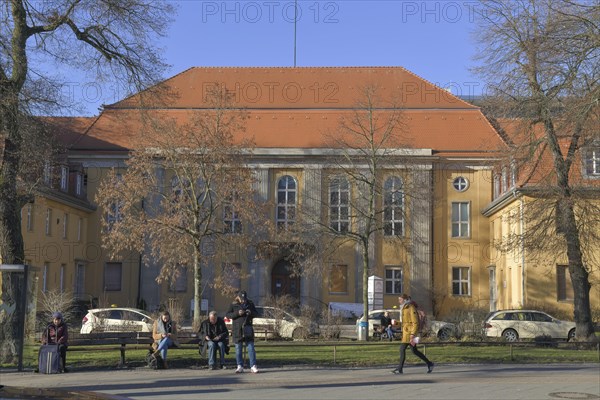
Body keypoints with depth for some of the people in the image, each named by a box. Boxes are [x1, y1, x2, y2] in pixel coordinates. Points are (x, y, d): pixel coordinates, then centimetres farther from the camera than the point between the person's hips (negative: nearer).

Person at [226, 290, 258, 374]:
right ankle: (240, 367, 9)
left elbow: (256, 313, 12)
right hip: (237, 330, -1)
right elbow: (228, 315, -3)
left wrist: (251, 312, -10)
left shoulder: (250, 304, 8)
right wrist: (237, 313, -18)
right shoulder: (233, 305, 2)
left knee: (251, 348, -3)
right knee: (238, 349, 3)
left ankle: (253, 366, -2)